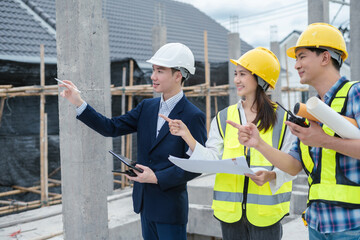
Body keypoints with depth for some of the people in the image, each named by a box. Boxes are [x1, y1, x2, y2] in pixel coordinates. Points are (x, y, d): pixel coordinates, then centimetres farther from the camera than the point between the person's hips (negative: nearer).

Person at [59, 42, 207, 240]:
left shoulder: (193, 116, -15)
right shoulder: (147, 107, 5)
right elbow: (112, 128, 1)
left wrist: (157, 177, -20)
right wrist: (79, 103, -6)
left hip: (170, 207, -6)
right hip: (146, 203, 7)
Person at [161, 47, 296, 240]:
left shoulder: (282, 119, -2)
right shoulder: (223, 118, 5)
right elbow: (212, 159, -2)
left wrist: (270, 175, -21)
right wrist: (187, 136, -12)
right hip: (230, 210, 3)